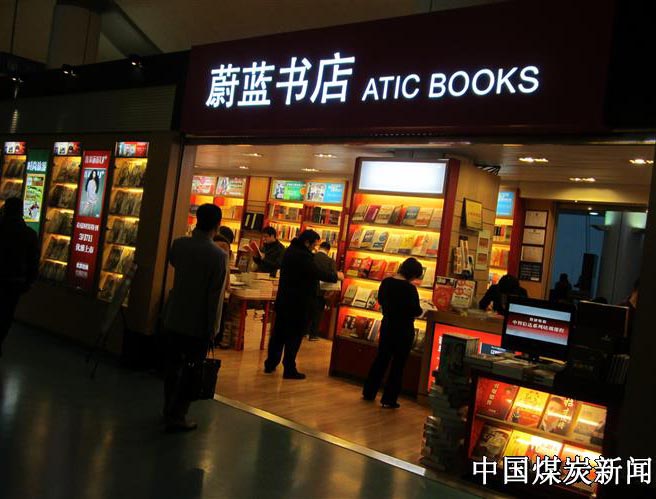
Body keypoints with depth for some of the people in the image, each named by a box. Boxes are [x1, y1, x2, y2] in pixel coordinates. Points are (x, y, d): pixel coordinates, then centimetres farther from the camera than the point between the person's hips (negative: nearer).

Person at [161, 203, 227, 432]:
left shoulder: (179, 244, -5)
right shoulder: (219, 256, -18)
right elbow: (216, 297, -17)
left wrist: (195, 235, 15)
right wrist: (212, 329, -9)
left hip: (174, 319, 5)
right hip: (199, 325, -5)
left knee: (173, 367, 18)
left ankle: (169, 410, 33)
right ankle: (177, 417, 13)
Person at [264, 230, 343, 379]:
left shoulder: (290, 251, 10)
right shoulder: (302, 256, -21)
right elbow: (318, 274, -21)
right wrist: (336, 276, -5)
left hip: (284, 300, 9)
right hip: (298, 303, -9)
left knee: (279, 332, 14)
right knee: (294, 336, 0)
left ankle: (270, 364, 22)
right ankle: (289, 370, 7)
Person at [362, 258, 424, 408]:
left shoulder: (386, 282, -1)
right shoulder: (410, 288, -20)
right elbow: (416, 311, -16)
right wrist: (422, 309, 5)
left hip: (387, 325, 6)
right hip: (404, 329, -6)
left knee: (381, 358, 18)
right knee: (398, 364, 5)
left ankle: (368, 392, 24)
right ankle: (389, 399, 9)